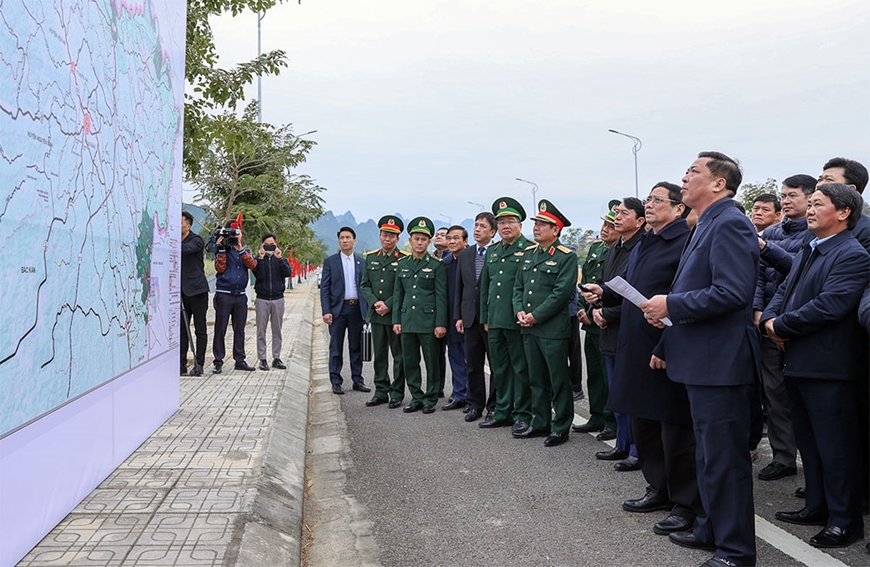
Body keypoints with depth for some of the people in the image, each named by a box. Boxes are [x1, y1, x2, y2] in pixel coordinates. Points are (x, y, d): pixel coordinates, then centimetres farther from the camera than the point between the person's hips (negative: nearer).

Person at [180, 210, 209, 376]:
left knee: (200, 330, -1)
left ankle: (199, 364, 3)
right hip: (181, 291, 5)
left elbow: (186, 249, -24)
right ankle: (182, 363, 9)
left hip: (197, 290, -5)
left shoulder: (197, 241, -4)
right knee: (182, 329, 5)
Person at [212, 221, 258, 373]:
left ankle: (240, 360, 15)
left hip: (240, 295, 3)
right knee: (220, 329, -2)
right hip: (224, 295, -3)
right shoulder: (222, 249, 4)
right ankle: (218, 362, 2)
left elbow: (252, 264, -6)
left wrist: (240, 248, -13)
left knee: (239, 330, 8)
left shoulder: (246, 251, 14)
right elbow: (220, 268, -9)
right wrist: (221, 249, -15)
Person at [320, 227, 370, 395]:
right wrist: (326, 311, -10)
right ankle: (336, 382, 9)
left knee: (356, 346, 9)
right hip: (338, 309, -2)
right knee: (336, 347, 2)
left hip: (357, 308, 2)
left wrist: (367, 309, 1)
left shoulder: (361, 261, 8)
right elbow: (324, 288, -1)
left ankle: (357, 380, 17)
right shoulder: (330, 261, 2)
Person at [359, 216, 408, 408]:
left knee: (399, 356, 3)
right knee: (379, 355, 11)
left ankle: (397, 393, 11)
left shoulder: (405, 259, -5)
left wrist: (388, 305, -15)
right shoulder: (370, 258, 11)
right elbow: (364, 285, 10)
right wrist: (375, 302, -6)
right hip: (376, 314, 5)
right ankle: (381, 392, 19)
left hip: (397, 314, -5)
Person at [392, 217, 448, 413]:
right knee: (410, 362, 7)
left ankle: (430, 399, 14)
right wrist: (396, 320, 7)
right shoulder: (402, 264, 10)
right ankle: (416, 398, 19)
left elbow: (441, 296, -5)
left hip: (428, 321, -4)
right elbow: (398, 294, 13)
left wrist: (441, 323, -10)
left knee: (432, 362, 2)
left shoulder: (436, 265, -2)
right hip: (407, 321, 4)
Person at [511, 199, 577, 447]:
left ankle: (561, 427, 12)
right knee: (537, 380, 14)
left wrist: (536, 316, -16)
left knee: (559, 381, 2)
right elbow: (518, 286, 15)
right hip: (529, 329, 7)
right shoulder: (529, 253, 14)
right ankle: (540, 423, 24)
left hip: (553, 330, -7)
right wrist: (519, 311, -2)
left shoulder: (566, 257, -8)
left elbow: (562, 292, -16)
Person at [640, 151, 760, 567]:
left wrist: (671, 305, -18)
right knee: (707, 454, 19)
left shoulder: (729, 224, -15)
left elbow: (732, 292, -26)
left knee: (725, 459, -2)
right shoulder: (706, 226, 17)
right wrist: (666, 345, 22)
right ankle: (712, 529, 33)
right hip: (701, 361, 11)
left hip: (720, 362, -11)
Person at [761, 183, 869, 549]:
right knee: (808, 442, 18)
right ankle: (818, 506, 31)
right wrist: (769, 319, -4)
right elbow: (785, 291, 17)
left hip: (829, 368, -9)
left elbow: (829, 305, -24)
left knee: (835, 447, 0)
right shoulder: (807, 252, 17)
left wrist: (781, 326, -15)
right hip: (799, 364, 10)